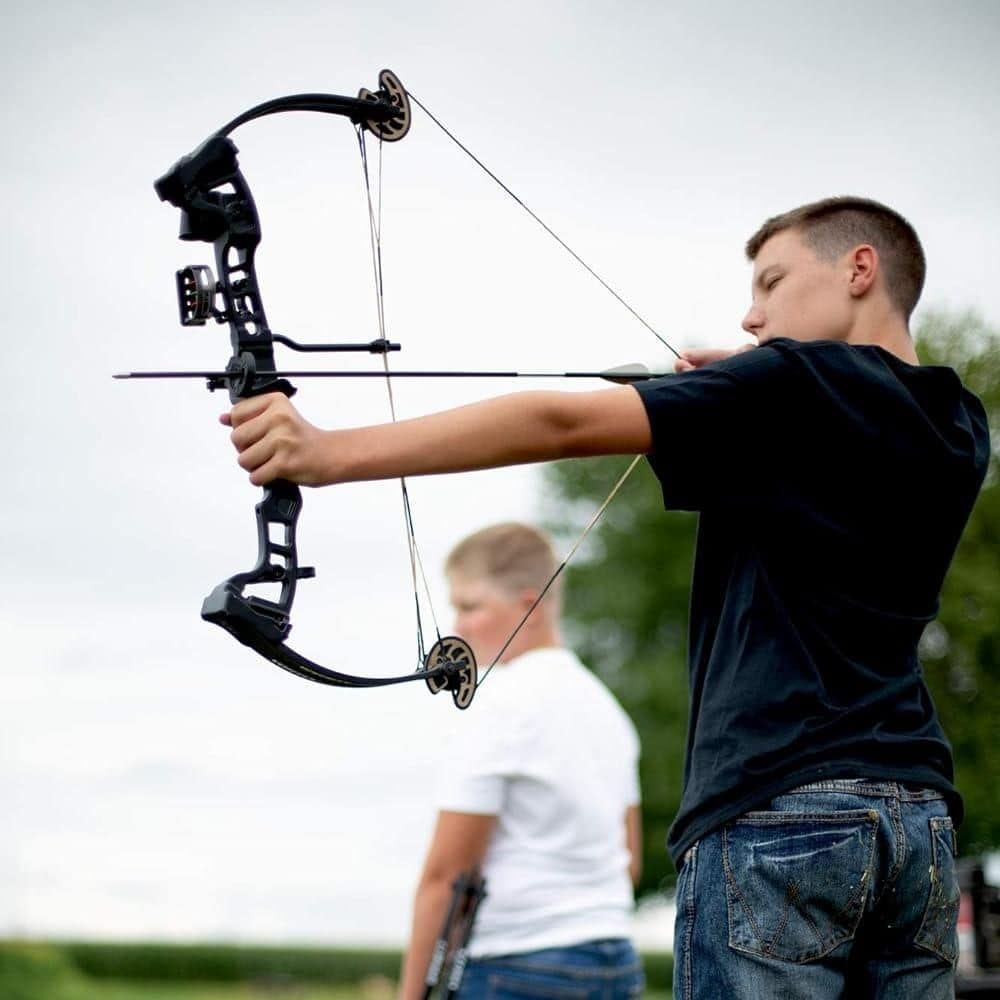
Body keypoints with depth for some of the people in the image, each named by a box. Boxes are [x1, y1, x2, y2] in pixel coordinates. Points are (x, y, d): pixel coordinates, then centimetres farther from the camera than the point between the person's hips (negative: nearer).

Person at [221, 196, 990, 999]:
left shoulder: (795, 389, -4)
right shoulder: (958, 430, 16)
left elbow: (563, 425, -13)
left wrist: (330, 453, -17)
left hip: (780, 811, -7)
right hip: (921, 819, 7)